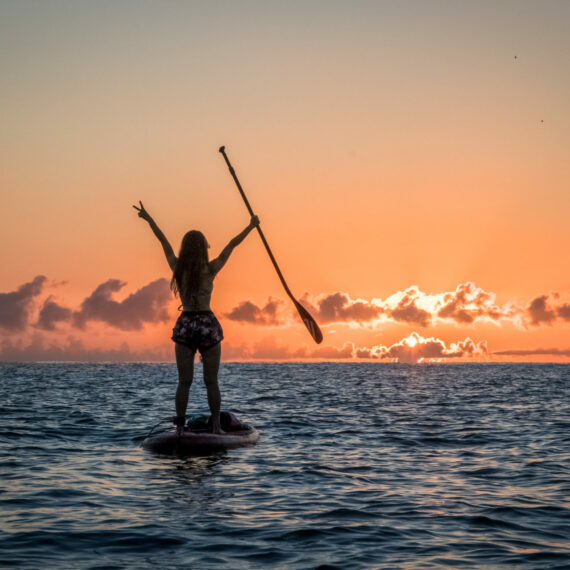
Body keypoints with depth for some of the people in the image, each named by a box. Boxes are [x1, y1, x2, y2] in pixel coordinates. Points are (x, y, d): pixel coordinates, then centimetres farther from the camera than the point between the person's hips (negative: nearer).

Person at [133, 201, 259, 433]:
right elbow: (232, 245, 1)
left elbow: (163, 240, 11)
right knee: (211, 382, 5)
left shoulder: (178, 268, -1)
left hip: (185, 325, 2)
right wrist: (251, 226, 10)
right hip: (208, 325, -2)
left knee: (184, 382, 6)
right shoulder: (210, 270, -8)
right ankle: (216, 427, 4)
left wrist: (148, 218, 21)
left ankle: (180, 427, 2)